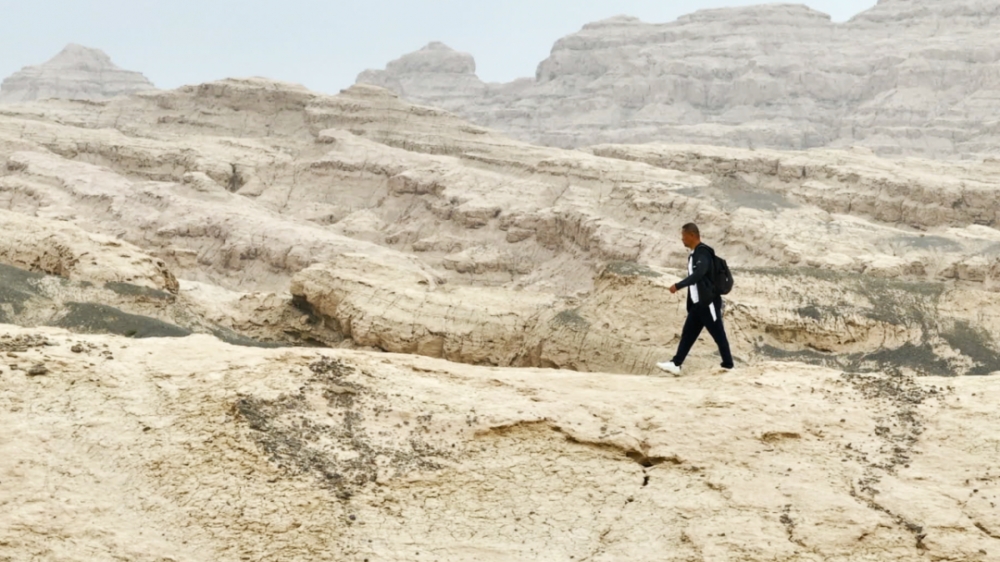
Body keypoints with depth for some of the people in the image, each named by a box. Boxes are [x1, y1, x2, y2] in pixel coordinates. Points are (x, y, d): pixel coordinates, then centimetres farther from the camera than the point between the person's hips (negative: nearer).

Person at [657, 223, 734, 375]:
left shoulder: (703, 252, -15)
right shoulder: (695, 254, 14)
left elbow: (698, 274, -29)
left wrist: (678, 286, -29)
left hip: (708, 302, -10)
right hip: (698, 303, 10)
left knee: (718, 335, -2)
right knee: (688, 334, 5)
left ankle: (728, 366, 5)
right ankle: (675, 364, 3)